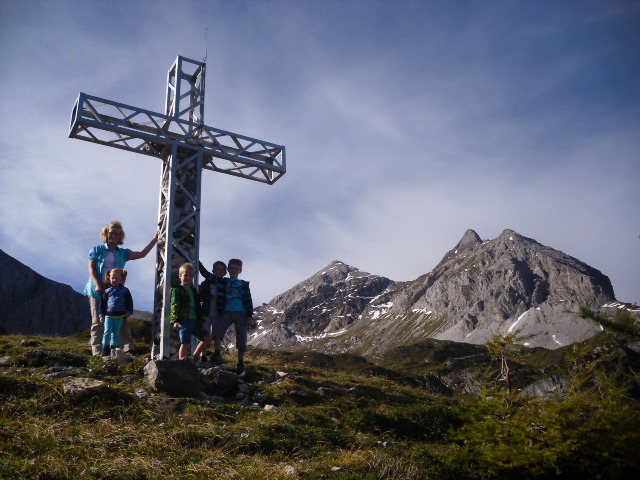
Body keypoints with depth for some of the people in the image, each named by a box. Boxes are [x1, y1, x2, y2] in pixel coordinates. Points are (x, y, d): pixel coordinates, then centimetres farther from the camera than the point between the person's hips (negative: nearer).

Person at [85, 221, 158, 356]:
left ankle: (129, 349, -9)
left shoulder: (122, 253, 17)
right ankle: (97, 352, -2)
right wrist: (97, 284, -14)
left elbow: (142, 254, 8)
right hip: (98, 291, -2)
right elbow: (91, 268, 0)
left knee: (122, 321, -5)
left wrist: (154, 240, 2)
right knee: (98, 322, -3)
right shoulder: (97, 250, 10)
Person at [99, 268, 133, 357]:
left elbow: (129, 302, 10)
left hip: (119, 316, 1)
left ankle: (113, 348, 15)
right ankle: (105, 348, 0)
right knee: (107, 332, -4)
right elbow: (102, 303, 7)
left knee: (116, 333, 8)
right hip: (108, 315, 0)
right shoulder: (107, 291, 5)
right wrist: (102, 315, 3)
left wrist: (129, 311, 1)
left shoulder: (125, 290, 5)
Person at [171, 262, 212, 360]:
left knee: (207, 338, 4)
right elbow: (174, 306, -12)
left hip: (195, 321, 7)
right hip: (183, 321, -7)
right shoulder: (177, 290, 0)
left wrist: (202, 320, 15)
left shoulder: (193, 290, 21)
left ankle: (194, 357, 11)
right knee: (185, 343, -13)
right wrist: (175, 321, -24)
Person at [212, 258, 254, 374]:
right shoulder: (223, 282, 15)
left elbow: (248, 300, 10)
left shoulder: (244, 284, 16)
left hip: (241, 313, 0)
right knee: (218, 331, -26)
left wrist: (250, 315, 1)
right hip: (227, 312, 0)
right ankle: (217, 355, -23)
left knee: (241, 340, -1)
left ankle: (240, 364, 7)